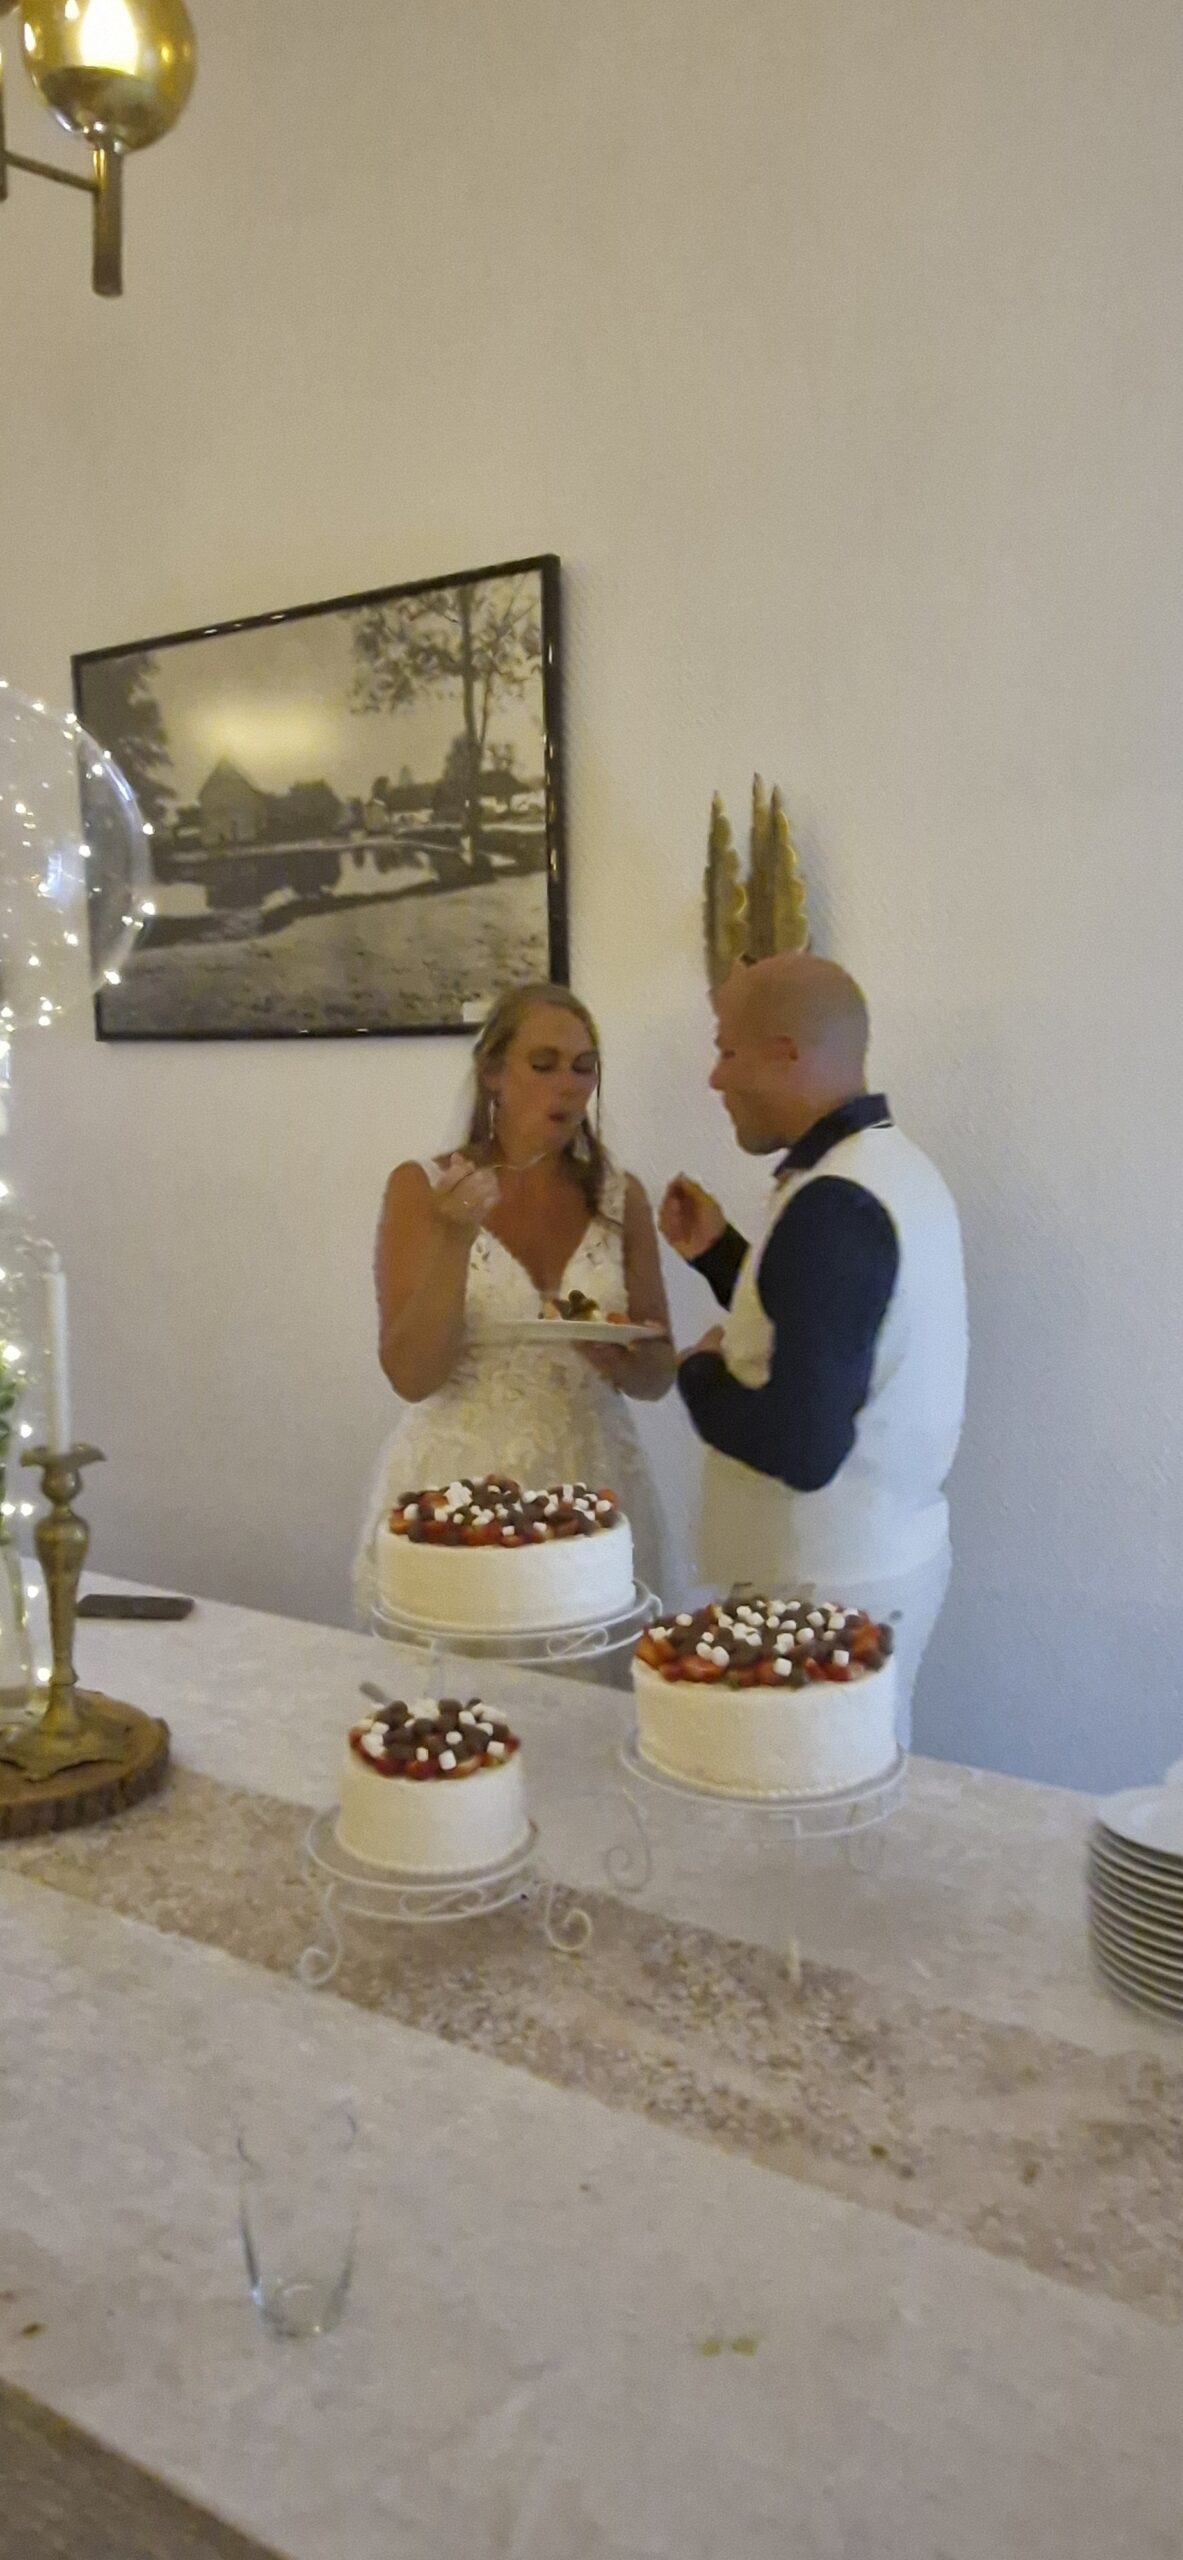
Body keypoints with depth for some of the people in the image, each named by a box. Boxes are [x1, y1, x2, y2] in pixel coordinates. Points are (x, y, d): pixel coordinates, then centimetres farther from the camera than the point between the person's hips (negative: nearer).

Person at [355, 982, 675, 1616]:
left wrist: (622, 1360, -14)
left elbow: (658, 1376, 9)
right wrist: (455, 1240, -22)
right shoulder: (422, 1188, -4)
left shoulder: (621, 1198, 4)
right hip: (457, 1492, -2)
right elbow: (411, 1376, -10)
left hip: (592, 1490, 3)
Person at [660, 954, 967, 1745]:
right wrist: (719, 1254, 12)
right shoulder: (893, 1166, 8)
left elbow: (802, 1445, -28)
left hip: (834, 1586, -10)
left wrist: (699, 1372, -11)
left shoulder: (834, 1204, -24)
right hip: (892, 1553, 10)